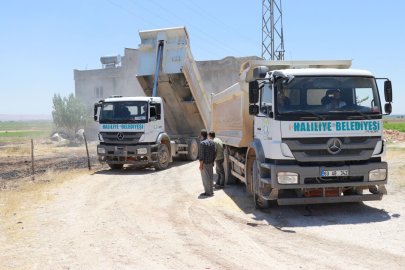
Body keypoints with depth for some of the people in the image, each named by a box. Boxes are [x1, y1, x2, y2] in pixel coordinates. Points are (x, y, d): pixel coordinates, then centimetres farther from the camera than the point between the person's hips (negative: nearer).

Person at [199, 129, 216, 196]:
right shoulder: (212, 142, 4)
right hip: (210, 163, 8)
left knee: (205, 178, 0)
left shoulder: (202, 143, -19)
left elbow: (202, 155, -19)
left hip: (204, 163, -8)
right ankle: (211, 191, 20)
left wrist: (201, 165, -15)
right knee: (211, 177, 13)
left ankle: (207, 192, 5)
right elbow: (214, 153, 10)